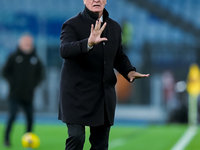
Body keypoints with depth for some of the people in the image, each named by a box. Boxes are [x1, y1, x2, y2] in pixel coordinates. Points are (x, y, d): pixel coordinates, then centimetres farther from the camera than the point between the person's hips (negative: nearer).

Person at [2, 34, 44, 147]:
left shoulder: (35, 59, 7)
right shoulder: (14, 57, 0)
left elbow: (40, 74, 18)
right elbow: (5, 71, 4)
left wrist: (34, 84, 4)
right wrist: (13, 82, -6)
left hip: (28, 95, 3)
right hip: (15, 94, -3)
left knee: (30, 118, 3)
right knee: (12, 116, -10)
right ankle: (6, 138, 2)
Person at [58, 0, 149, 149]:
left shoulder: (114, 27, 12)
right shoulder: (72, 25, -8)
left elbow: (119, 57, 21)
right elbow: (64, 50, -26)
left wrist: (129, 71, 0)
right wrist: (89, 43, -44)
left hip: (104, 96, 6)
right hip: (77, 94, -5)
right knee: (76, 137, -14)